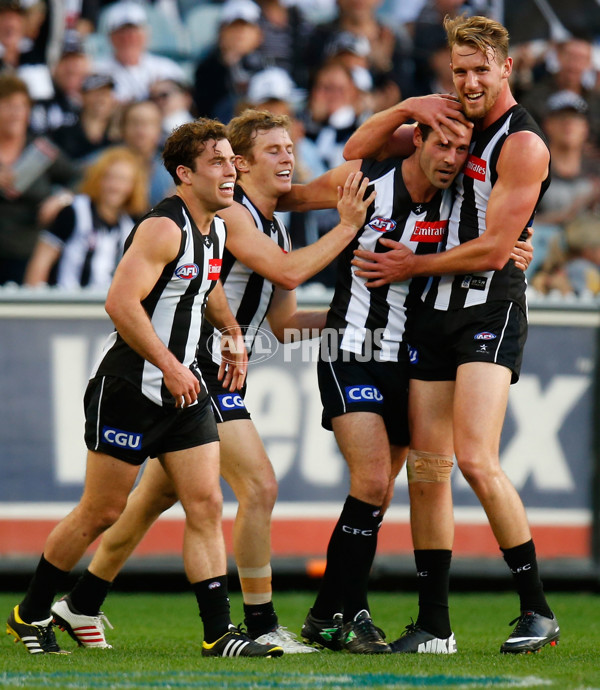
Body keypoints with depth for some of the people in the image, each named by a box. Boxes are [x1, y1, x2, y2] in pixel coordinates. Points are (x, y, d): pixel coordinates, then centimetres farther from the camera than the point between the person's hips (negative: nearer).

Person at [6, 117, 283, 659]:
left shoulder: (216, 229, 10)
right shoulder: (164, 228, -18)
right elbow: (121, 301, -27)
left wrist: (233, 333, 21)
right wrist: (169, 367, -27)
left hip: (184, 390, 8)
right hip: (129, 387, -8)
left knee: (206, 505, -2)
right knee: (101, 513, 1)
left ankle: (219, 633, -4)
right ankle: (32, 614, 17)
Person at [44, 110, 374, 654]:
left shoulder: (275, 229, 16)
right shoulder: (230, 214, -14)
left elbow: (284, 322, 18)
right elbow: (288, 271, -25)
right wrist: (348, 227, -18)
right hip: (196, 370, -10)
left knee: (157, 496, 16)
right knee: (259, 486, -14)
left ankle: (82, 607, 26)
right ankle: (261, 626, -9)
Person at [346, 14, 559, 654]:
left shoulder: (521, 144, -8)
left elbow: (492, 249, -13)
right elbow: (357, 150, 20)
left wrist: (412, 266, -3)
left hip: (491, 307, -7)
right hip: (435, 312, 7)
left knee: (476, 461, -19)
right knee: (426, 469, 3)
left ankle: (537, 610, -10)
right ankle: (433, 625, 8)